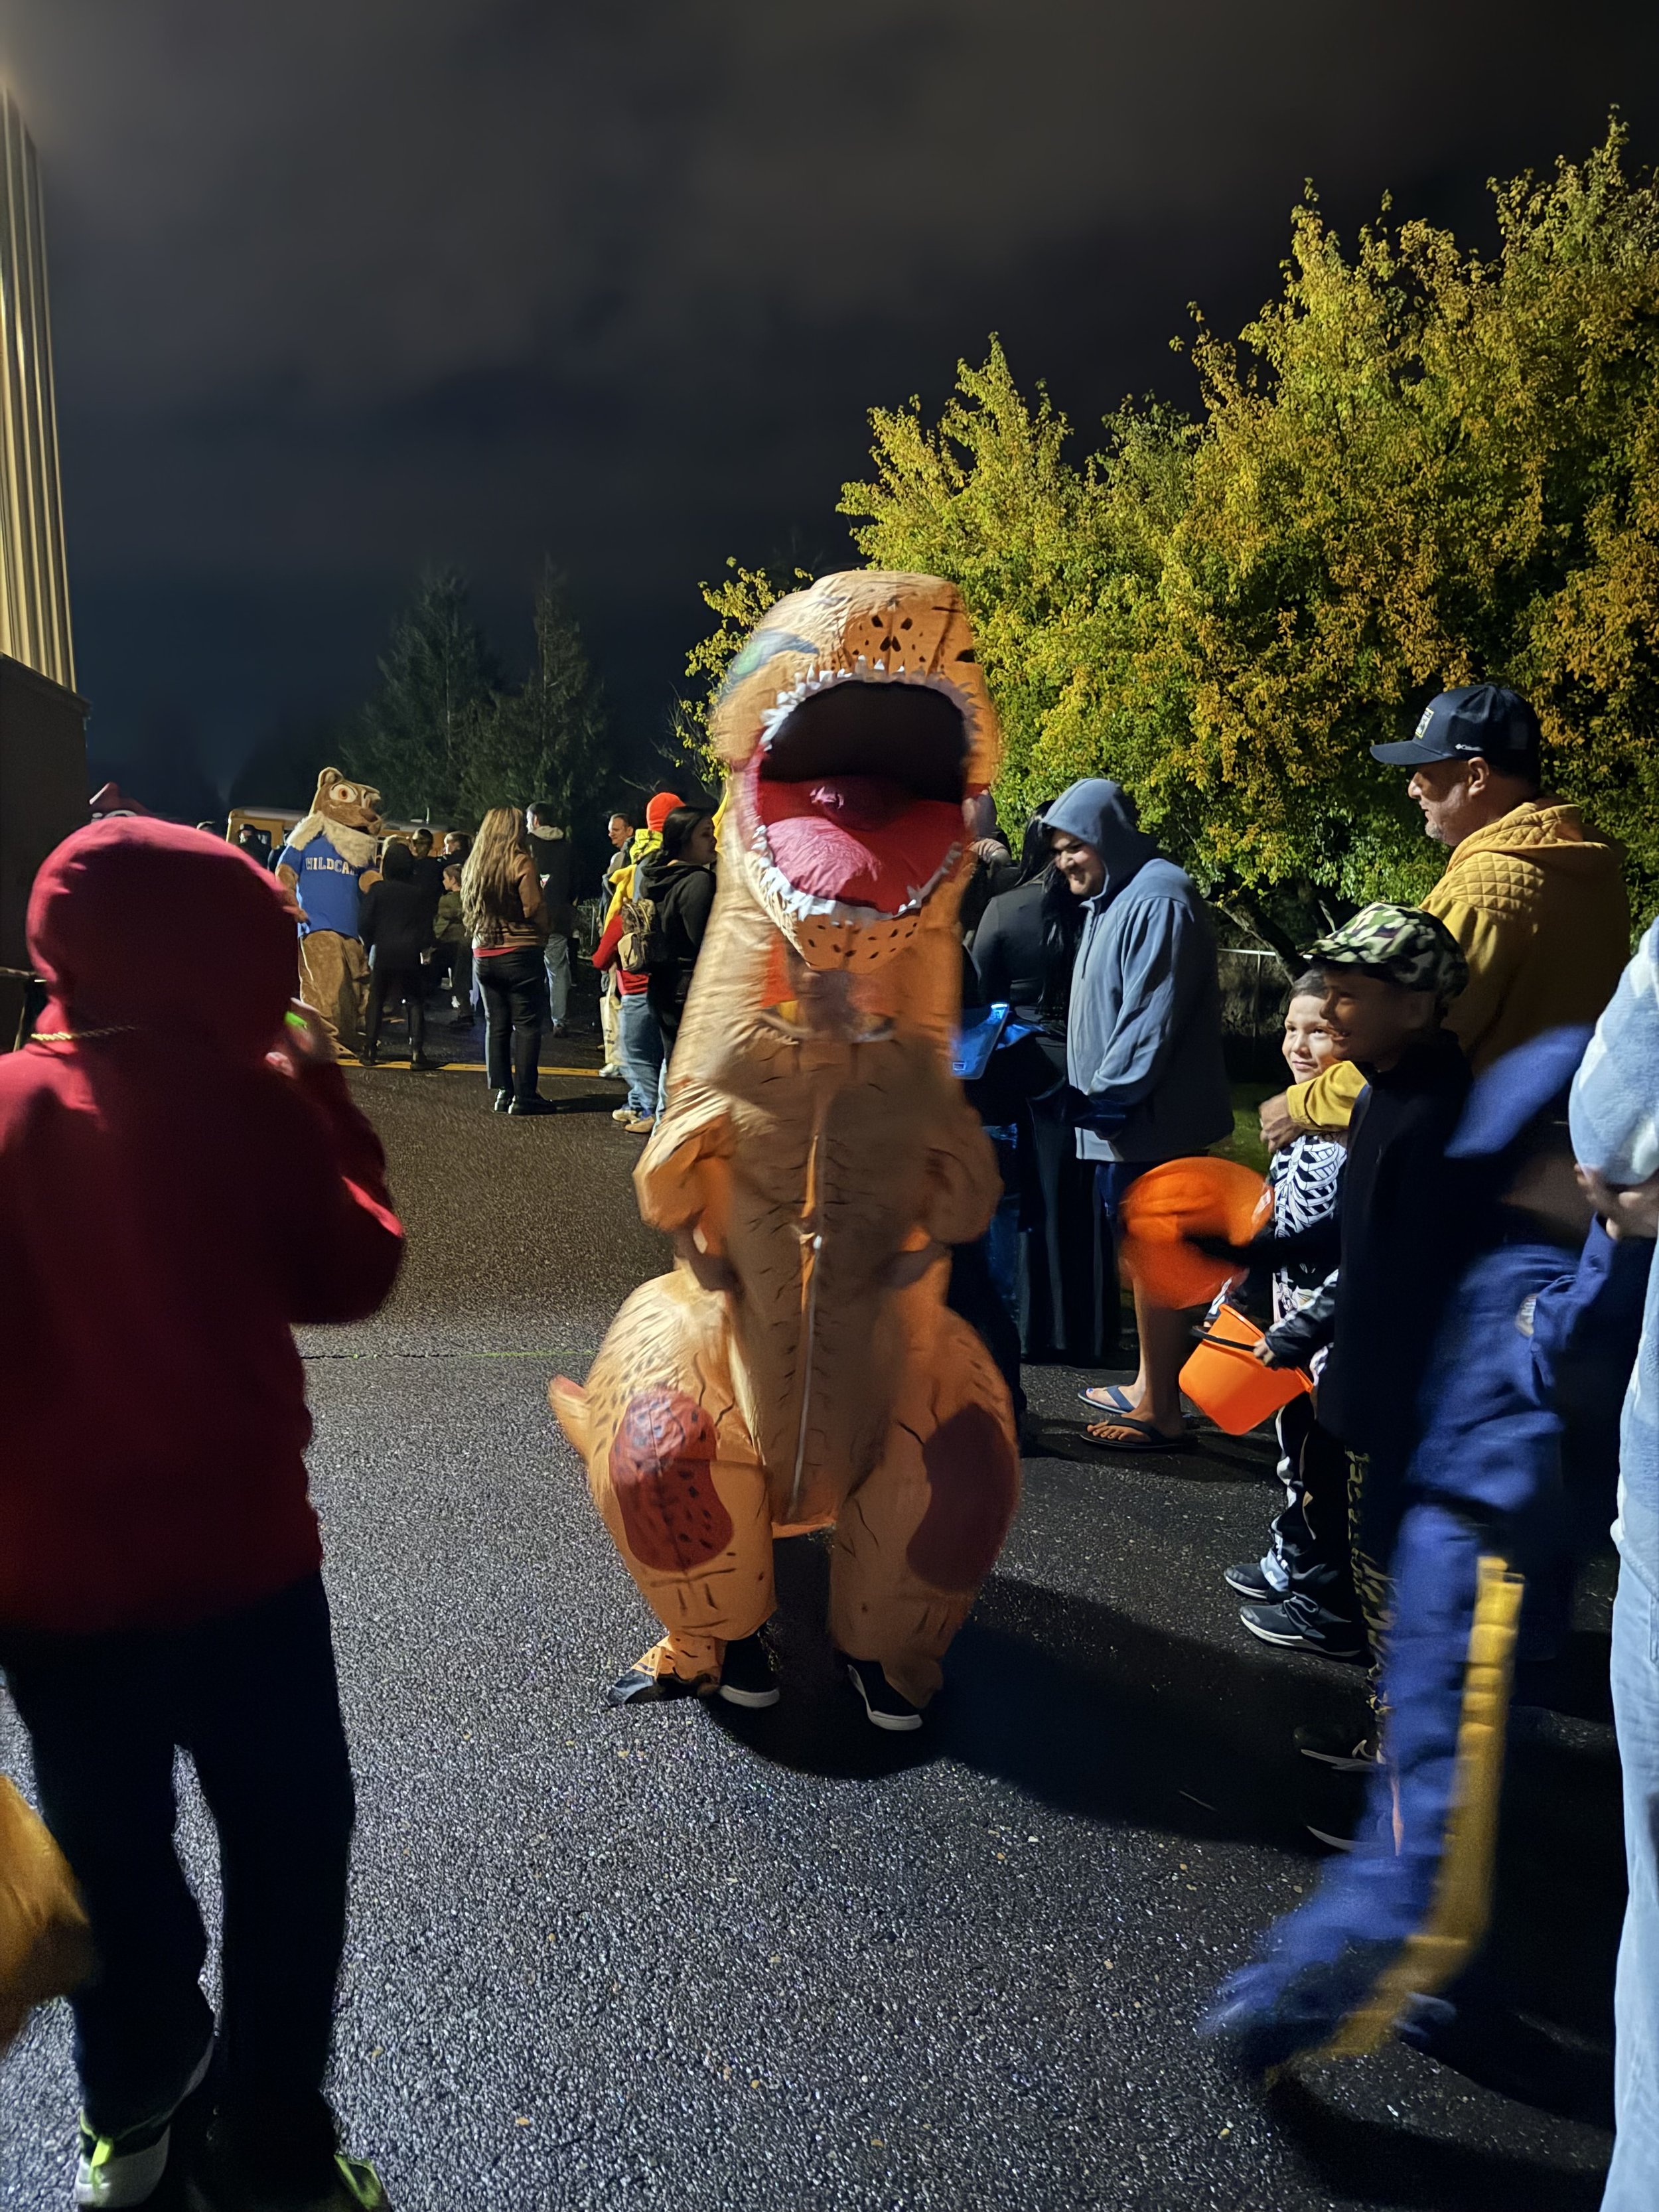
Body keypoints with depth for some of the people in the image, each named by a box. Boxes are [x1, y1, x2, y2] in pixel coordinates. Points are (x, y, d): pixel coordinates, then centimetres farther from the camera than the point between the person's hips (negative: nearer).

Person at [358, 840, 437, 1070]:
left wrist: (370, 942, 11)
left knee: (376, 1001, 10)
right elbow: (427, 922, 4)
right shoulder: (419, 890, 0)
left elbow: (364, 924, -6)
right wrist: (425, 946, 16)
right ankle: (417, 1053, -4)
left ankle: (370, 1051, 9)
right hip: (411, 954, 0)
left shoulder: (377, 890, -5)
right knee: (415, 1002, 5)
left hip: (383, 952, 0)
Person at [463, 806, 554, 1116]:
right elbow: (536, 913, -13)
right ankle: (524, 1095, -2)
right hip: (520, 954, -6)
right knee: (527, 1024, -1)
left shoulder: (473, 865, 9)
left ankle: (503, 1091, 12)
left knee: (496, 1024, 11)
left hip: (483, 954, 6)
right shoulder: (521, 863, -11)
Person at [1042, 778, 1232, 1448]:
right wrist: (1095, 1091, 15)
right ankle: (1148, 1385, 28)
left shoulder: (1158, 901, -16)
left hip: (1149, 1117, -10)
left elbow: (1153, 1015, -21)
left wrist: (1108, 1093, -18)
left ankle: (1161, 1411, 6)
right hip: (1121, 1116, 10)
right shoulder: (1109, 899, 17)